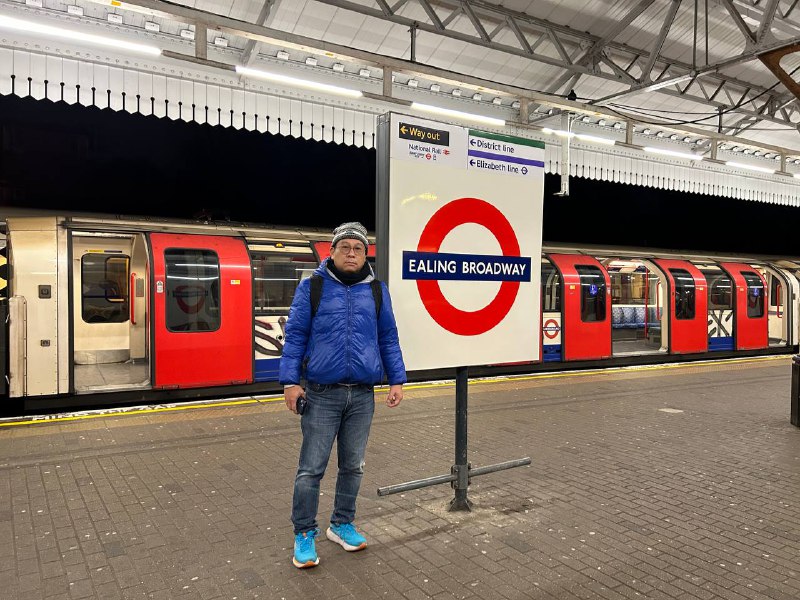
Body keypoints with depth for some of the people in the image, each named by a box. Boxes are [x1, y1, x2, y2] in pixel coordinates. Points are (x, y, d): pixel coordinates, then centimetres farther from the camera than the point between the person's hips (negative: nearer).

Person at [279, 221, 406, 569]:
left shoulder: (377, 290, 7)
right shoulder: (313, 287, -1)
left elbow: (388, 338, 11)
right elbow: (295, 336, -1)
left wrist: (396, 380, 6)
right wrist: (290, 381, -7)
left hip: (362, 396, 3)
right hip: (322, 395, -3)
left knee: (353, 466, 14)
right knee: (311, 469, 3)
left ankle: (342, 525, 31)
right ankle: (304, 534, 19)